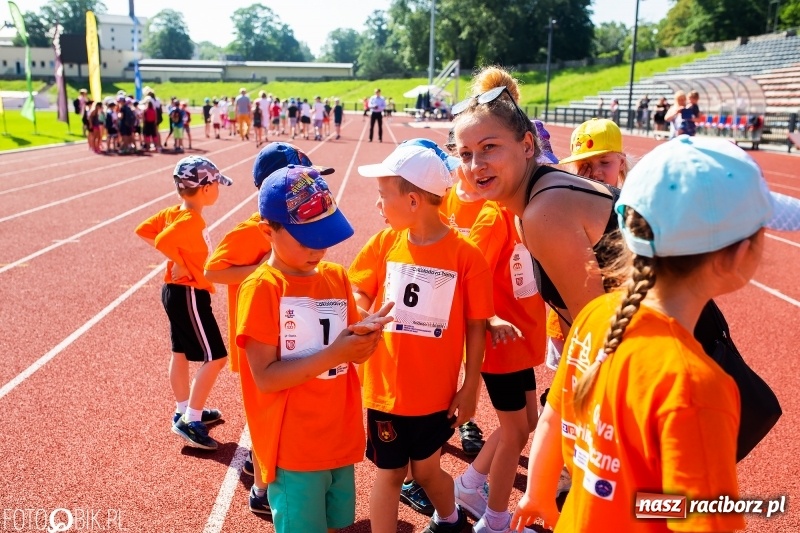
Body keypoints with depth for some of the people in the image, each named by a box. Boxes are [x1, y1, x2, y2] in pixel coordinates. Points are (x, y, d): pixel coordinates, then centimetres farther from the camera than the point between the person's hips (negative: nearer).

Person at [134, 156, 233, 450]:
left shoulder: (172, 213, 5)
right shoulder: (192, 220, -22)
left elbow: (143, 230, 10)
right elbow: (163, 241, -35)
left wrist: (178, 256, 5)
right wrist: (181, 265, -18)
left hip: (176, 291, 10)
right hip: (189, 294, -10)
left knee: (181, 353, 18)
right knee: (215, 357, -4)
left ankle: (185, 411, 32)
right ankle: (190, 421, 0)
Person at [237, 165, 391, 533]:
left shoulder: (337, 277, 3)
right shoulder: (261, 289, -15)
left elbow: (348, 353, 8)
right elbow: (265, 377, -19)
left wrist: (363, 337, -15)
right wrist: (333, 354, -27)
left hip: (341, 439, 6)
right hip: (293, 449, -6)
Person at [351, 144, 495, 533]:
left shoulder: (465, 253, -15)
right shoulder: (384, 243, -6)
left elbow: (476, 325, -8)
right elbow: (359, 292, 7)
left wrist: (470, 387, -5)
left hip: (435, 391, -2)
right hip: (385, 386, 2)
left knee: (426, 470, 19)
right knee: (389, 473, 14)